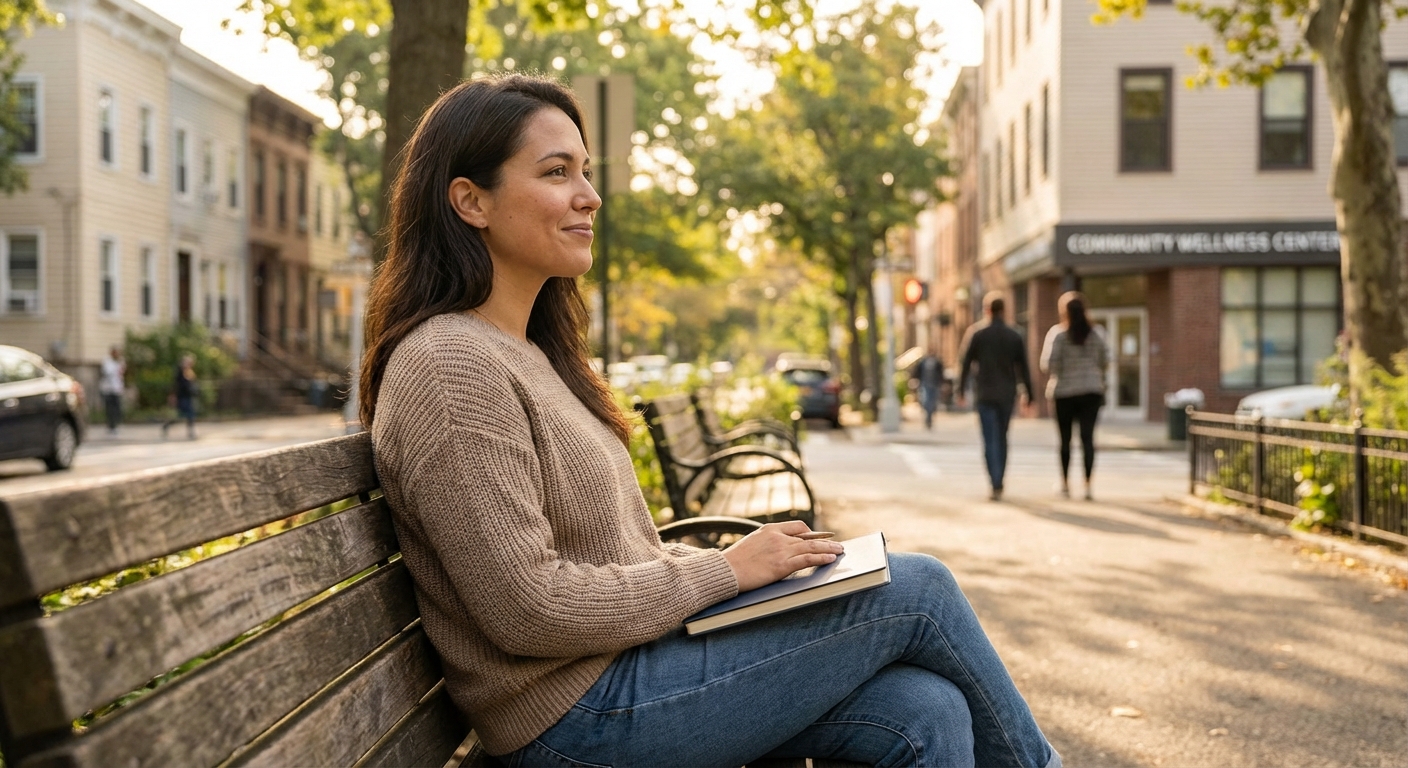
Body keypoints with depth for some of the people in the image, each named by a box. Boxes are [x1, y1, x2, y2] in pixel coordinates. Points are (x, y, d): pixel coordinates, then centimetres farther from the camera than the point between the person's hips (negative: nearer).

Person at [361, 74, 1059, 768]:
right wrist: (725, 570, -14)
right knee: (917, 589, -5)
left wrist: (712, 558, 2)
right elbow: (526, 607, -22)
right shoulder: (449, 368, -17)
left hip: (628, 657, 9)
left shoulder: (528, 354, 14)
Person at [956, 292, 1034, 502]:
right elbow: (1023, 368, 3)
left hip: (985, 394, -3)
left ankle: (996, 485, -15)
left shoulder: (976, 332, -4)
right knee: (1001, 438, 16)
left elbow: (965, 363, -2)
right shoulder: (1015, 336, 2)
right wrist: (1027, 393, 10)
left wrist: (961, 391, 5)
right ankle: (998, 482, 21)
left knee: (991, 440, -4)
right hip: (1007, 395, 3)